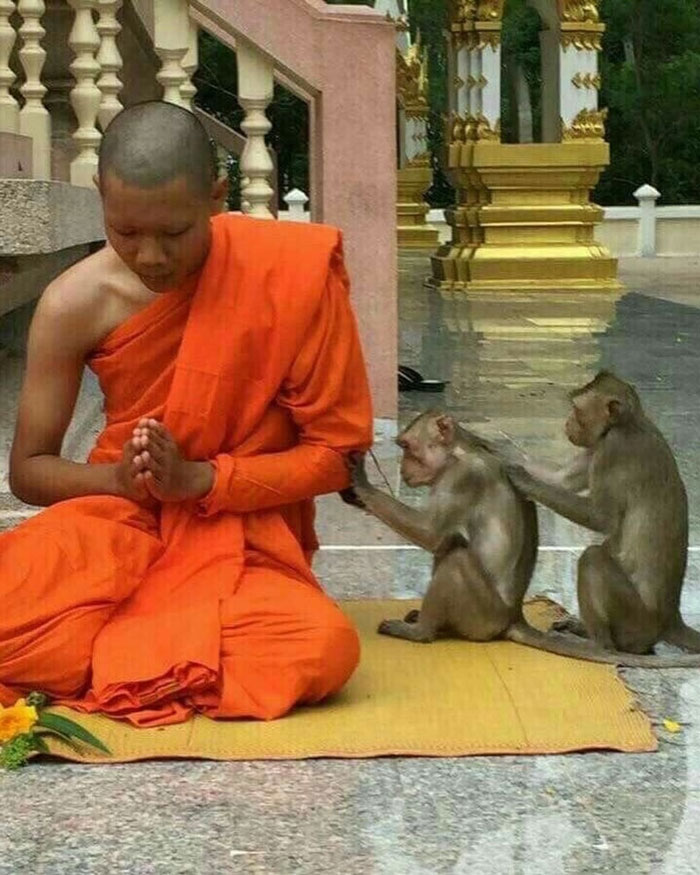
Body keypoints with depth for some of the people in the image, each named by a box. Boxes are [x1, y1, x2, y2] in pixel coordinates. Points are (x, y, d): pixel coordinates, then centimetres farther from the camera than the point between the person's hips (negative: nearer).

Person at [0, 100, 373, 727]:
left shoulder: (290, 275, -12)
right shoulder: (75, 304, -8)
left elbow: (338, 452, -7)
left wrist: (200, 480, -21)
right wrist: (121, 478, -20)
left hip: (238, 538, 1)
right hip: (116, 526, -1)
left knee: (322, 647, -34)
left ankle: (85, 655, -12)